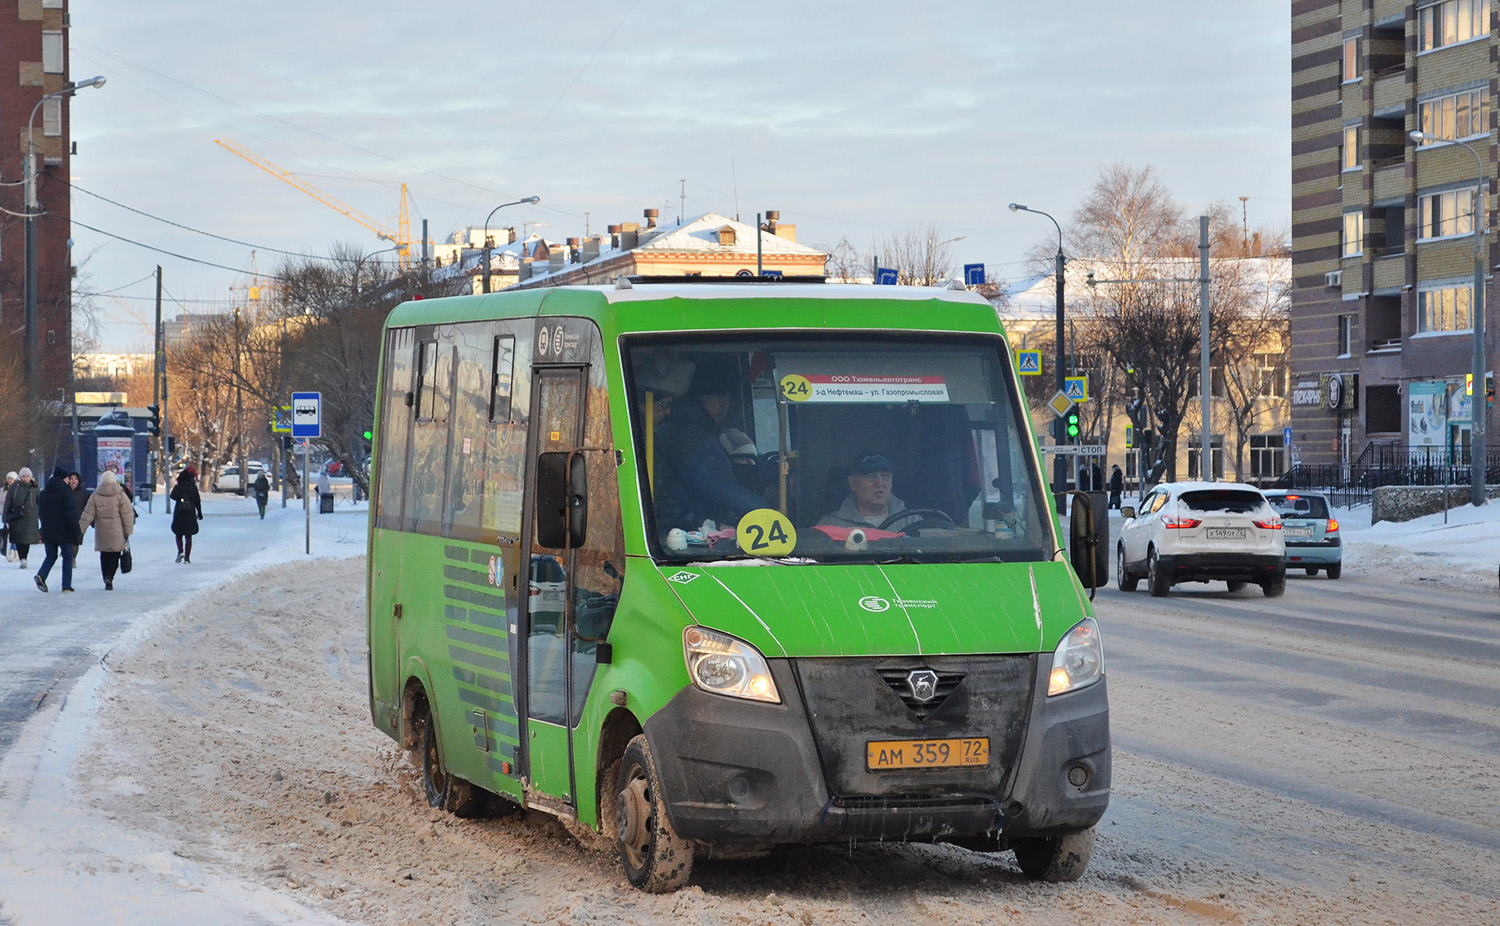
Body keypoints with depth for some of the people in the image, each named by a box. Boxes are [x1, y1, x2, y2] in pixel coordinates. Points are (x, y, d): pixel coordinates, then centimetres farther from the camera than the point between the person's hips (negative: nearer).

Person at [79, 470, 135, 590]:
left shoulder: (95, 496, 2)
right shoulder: (120, 495, -3)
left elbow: (87, 515, 1)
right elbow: (127, 515, -4)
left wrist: (80, 529, 4)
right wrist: (128, 531, 0)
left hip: (101, 534, 2)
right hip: (117, 533, -2)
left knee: (104, 556, 12)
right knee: (115, 555, 3)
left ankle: (107, 580, 10)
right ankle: (109, 577, -17)